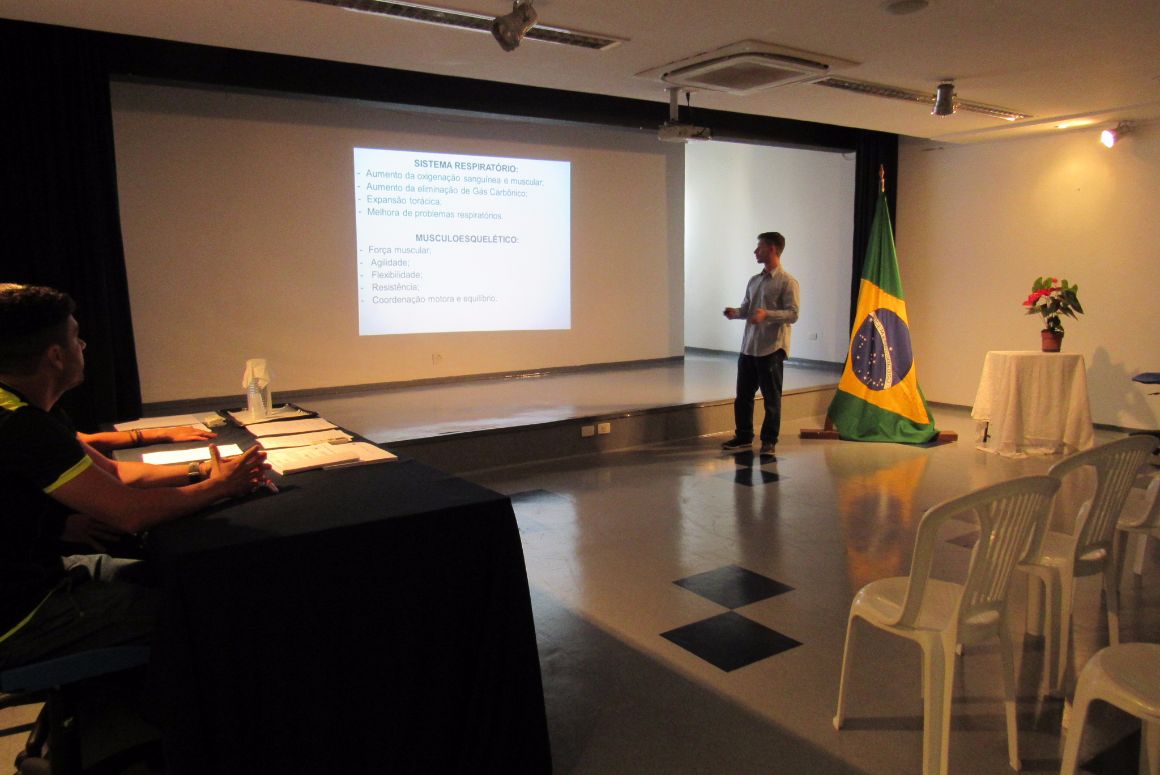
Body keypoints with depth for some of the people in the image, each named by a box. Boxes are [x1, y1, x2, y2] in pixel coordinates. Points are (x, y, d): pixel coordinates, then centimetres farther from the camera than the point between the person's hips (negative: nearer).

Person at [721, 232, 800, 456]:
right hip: (748, 346, 7)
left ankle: (769, 440, 15)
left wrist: (767, 315, -27)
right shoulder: (754, 281, 15)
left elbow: (793, 314, -14)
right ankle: (743, 437, 24)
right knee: (743, 394, 11)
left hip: (772, 348, -7)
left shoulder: (787, 281, -7)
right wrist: (736, 312, -2)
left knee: (772, 397, 3)